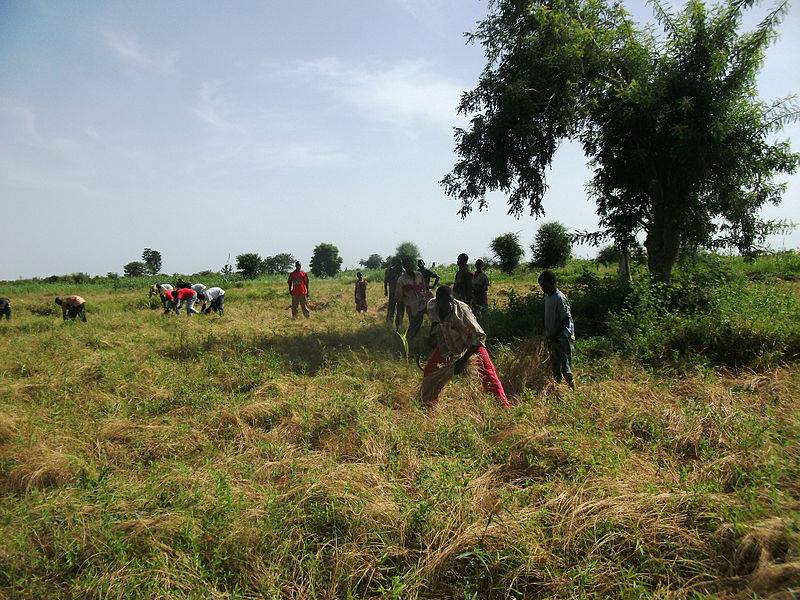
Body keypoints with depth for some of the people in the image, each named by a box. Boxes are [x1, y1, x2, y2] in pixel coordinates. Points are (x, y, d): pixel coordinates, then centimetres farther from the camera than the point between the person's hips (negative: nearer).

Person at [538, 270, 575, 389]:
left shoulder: (560, 298, -16)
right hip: (552, 337, 9)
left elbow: (566, 318, -18)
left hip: (563, 337, -9)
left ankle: (572, 389, -1)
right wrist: (547, 335, 15)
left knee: (565, 366, -8)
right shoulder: (547, 296, 10)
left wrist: (555, 334, -22)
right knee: (555, 366, 14)